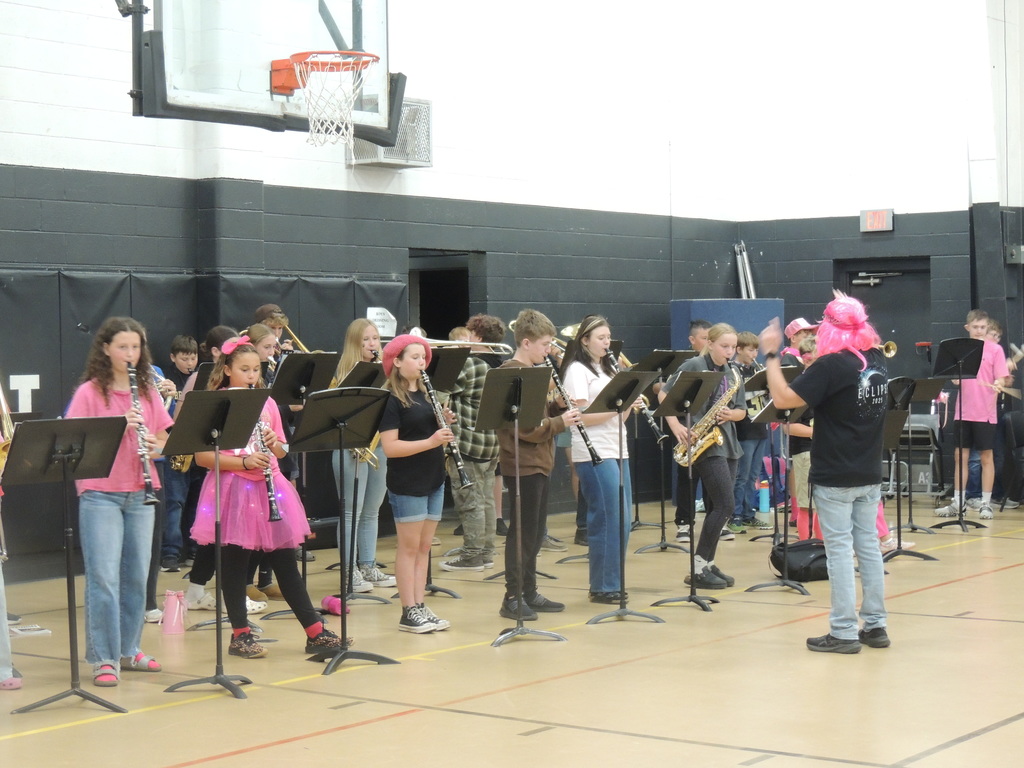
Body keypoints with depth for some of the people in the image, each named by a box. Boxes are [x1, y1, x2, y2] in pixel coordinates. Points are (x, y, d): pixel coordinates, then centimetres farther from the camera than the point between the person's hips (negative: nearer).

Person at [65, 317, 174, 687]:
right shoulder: (89, 392, -4)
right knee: (103, 577, -7)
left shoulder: (147, 391, 10)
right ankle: (103, 659, -3)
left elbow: (163, 437, 13)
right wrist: (116, 427, -22)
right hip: (100, 494, -4)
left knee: (136, 575, 9)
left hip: (139, 493, 5)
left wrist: (155, 447, -10)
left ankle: (128, 650, 21)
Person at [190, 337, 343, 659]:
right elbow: (201, 456, -10)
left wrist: (274, 444, -8)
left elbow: (282, 451, 15)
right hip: (232, 491, -4)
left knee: (285, 561, 6)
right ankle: (240, 635, 13)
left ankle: (315, 632, 7)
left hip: (269, 489, 4)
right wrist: (244, 463, -20)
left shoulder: (266, 403, 10)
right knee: (235, 565, 3)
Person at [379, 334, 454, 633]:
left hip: (433, 481, 7)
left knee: (424, 546, 10)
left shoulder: (426, 394, 12)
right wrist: (430, 441, -26)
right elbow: (390, 447, -19)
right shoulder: (390, 400, -11)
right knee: (409, 546, -2)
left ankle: (421, 606, 15)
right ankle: (409, 612, 3)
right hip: (406, 484, -7)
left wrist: (445, 425, -4)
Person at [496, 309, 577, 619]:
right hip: (522, 465, -10)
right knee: (523, 532, -5)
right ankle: (512, 598, 2)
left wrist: (558, 407, 1)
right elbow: (525, 427, -22)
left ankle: (529, 593, 22)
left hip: (538, 463, 10)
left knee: (535, 532, 14)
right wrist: (561, 422, -17)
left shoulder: (532, 372, 14)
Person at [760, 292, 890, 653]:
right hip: (869, 475, 7)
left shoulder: (831, 365, -16)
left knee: (840, 549, -3)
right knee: (869, 546, 12)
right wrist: (850, 311, 26)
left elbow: (783, 398, -19)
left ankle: (844, 633, 0)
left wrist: (771, 355, -11)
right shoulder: (878, 360, 4)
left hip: (835, 477, -7)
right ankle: (875, 626, 17)